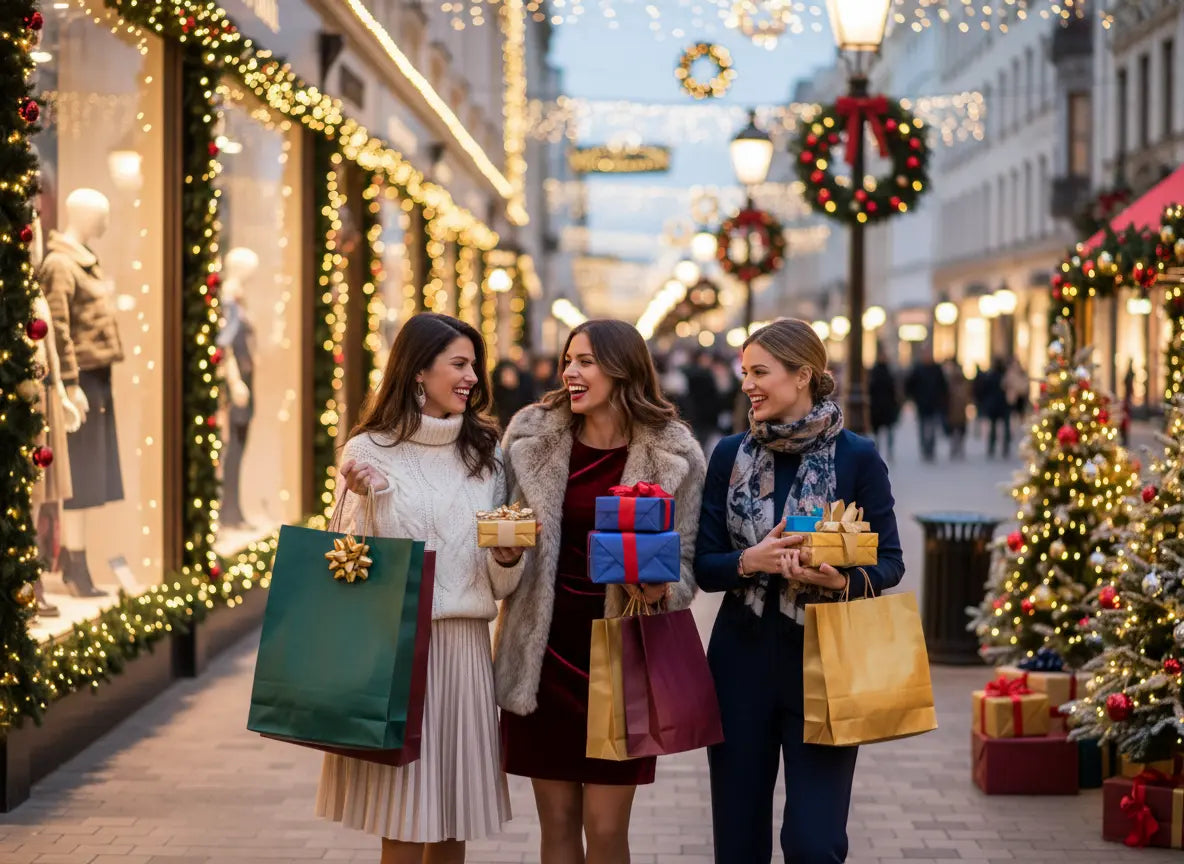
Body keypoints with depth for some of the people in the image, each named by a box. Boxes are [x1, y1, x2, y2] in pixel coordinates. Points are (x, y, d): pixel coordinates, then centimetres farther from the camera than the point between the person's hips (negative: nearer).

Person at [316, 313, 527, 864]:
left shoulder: (484, 456, 12)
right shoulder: (369, 451, 0)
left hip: (464, 648, 4)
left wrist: (507, 558, -9)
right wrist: (369, 500, -15)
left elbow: (498, 585, 12)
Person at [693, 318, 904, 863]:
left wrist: (844, 579, -22)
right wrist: (749, 562, -16)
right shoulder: (730, 455, 6)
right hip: (742, 660, 3)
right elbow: (702, 564, 4)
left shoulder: (857, 457, -3)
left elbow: (890, 562, -1)